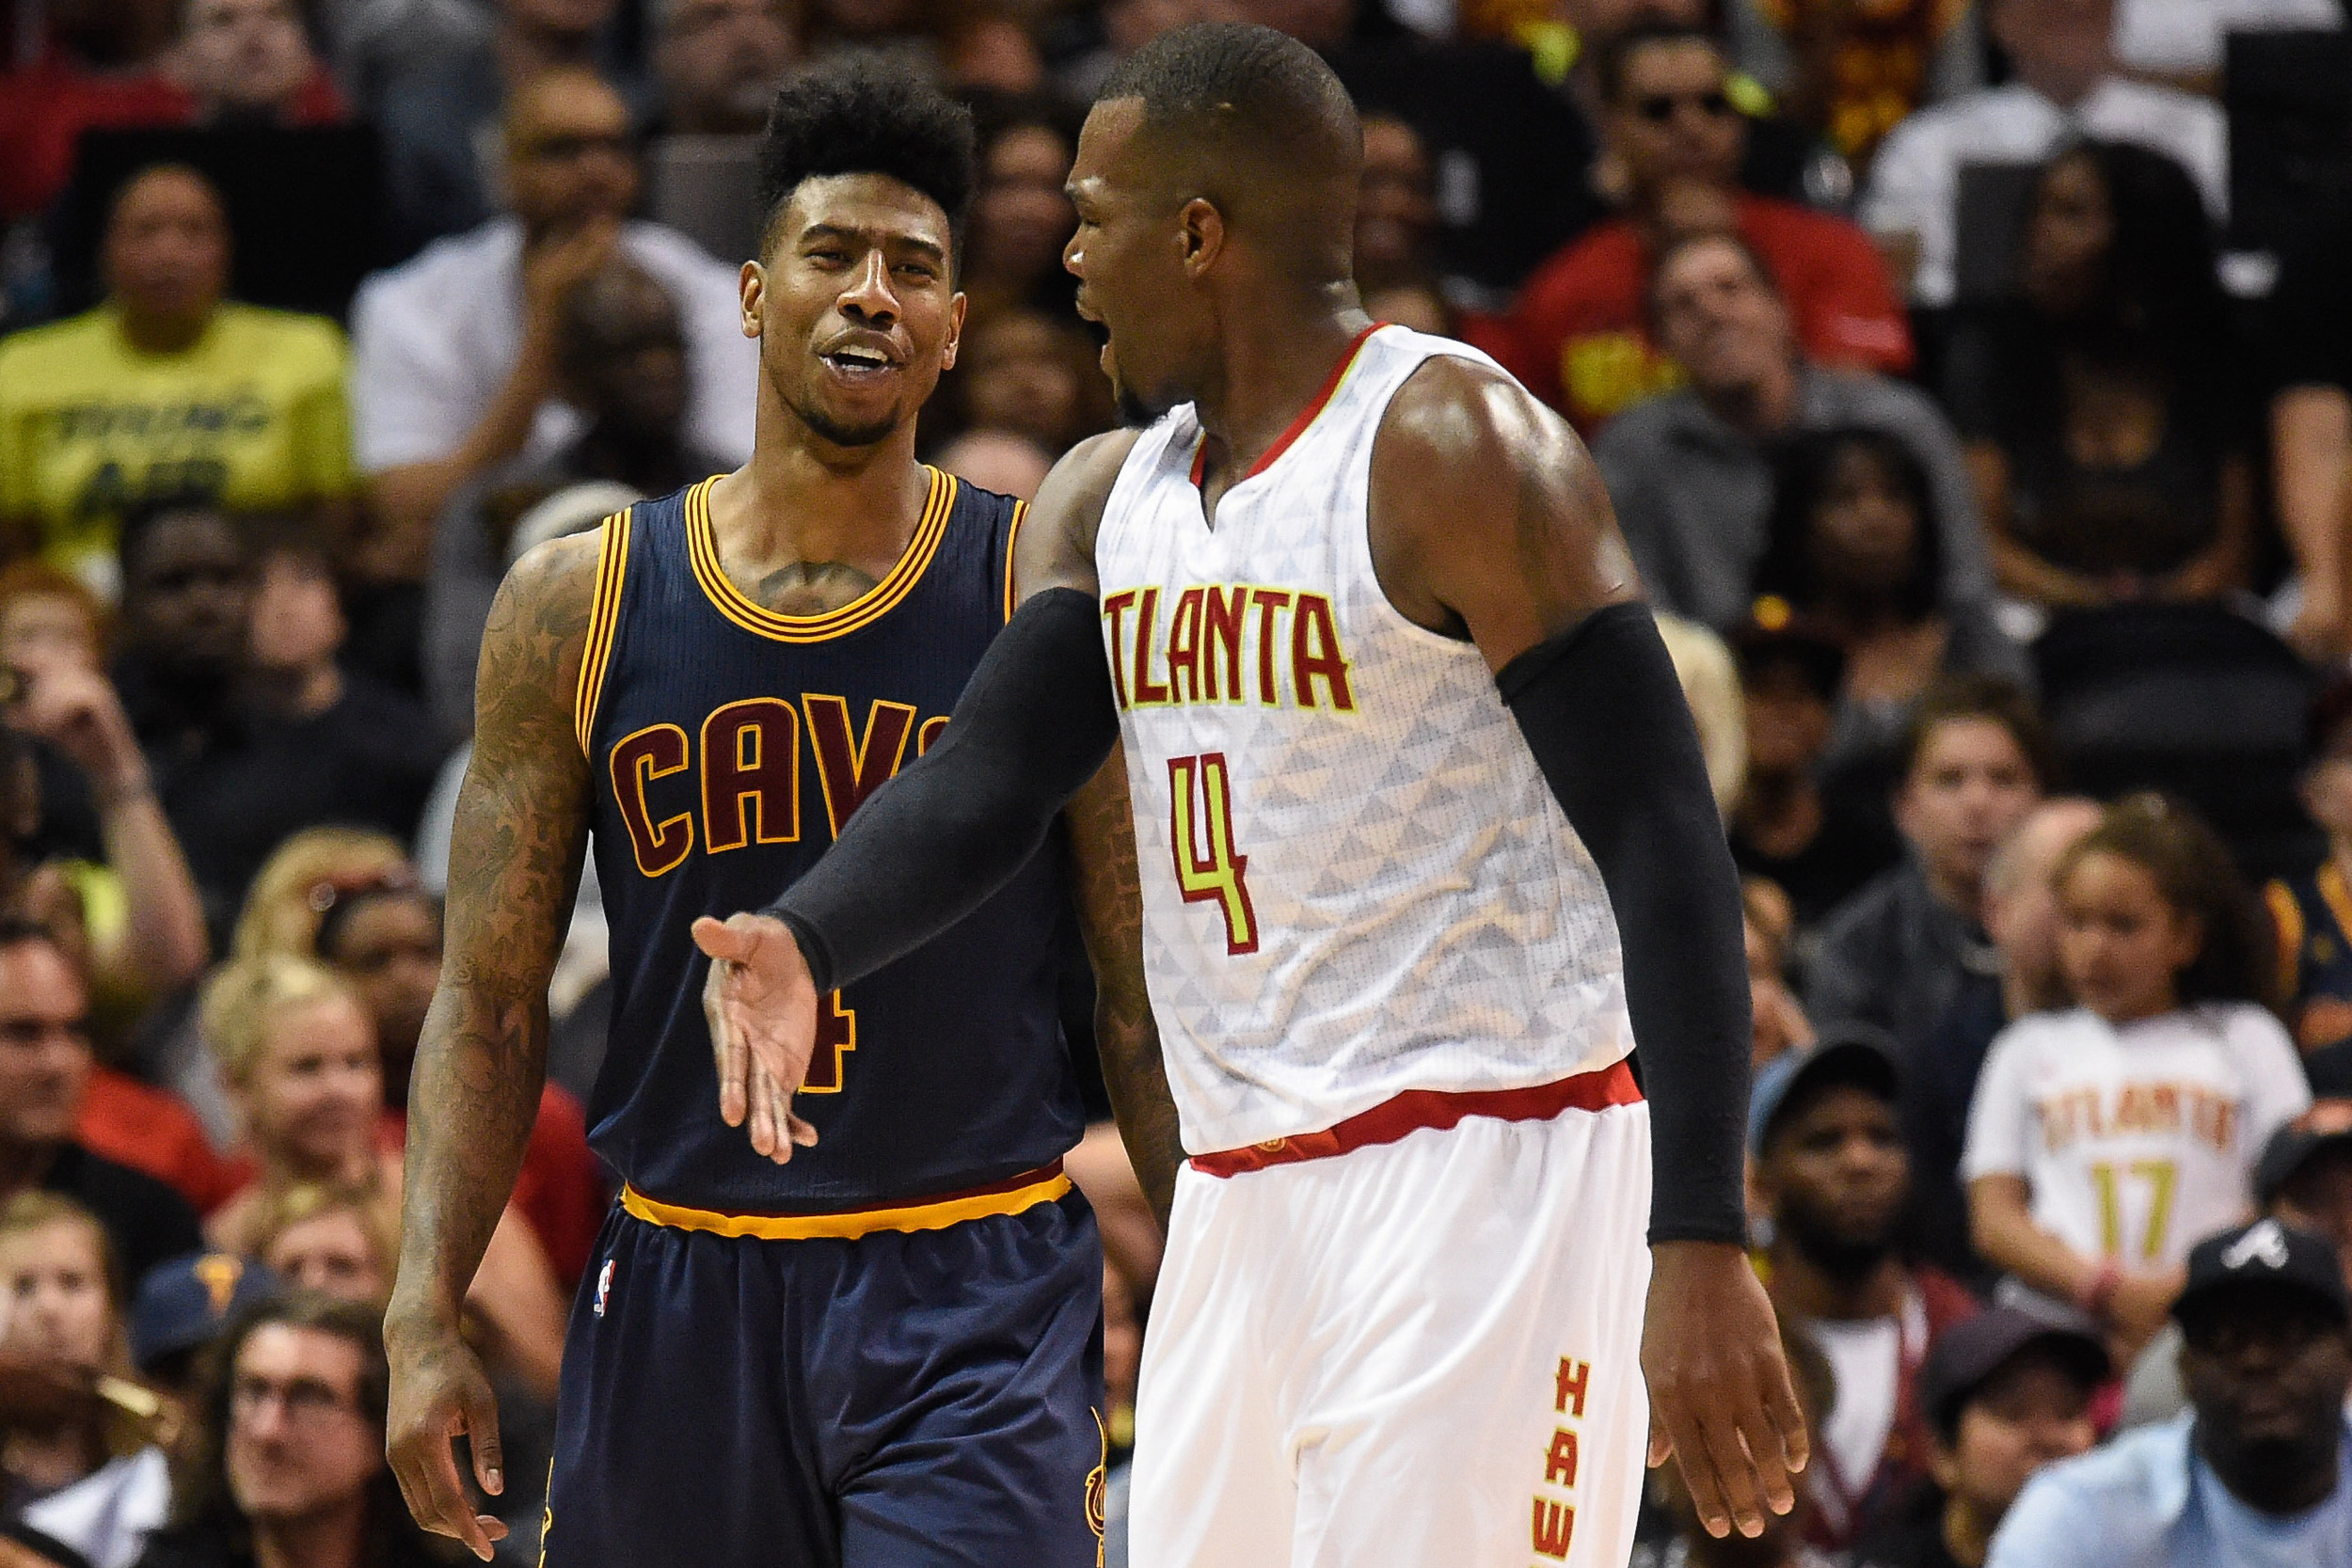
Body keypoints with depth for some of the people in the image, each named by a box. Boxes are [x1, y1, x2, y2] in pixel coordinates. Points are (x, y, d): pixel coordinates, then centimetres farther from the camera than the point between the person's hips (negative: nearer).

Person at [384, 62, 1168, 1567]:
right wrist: (426, 1313, -4)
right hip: (676, 1289, 3)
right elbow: (490, 1001, 6)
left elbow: (1149, 997, 2)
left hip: (977, 1291, -3)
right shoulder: (576, 606, 4)